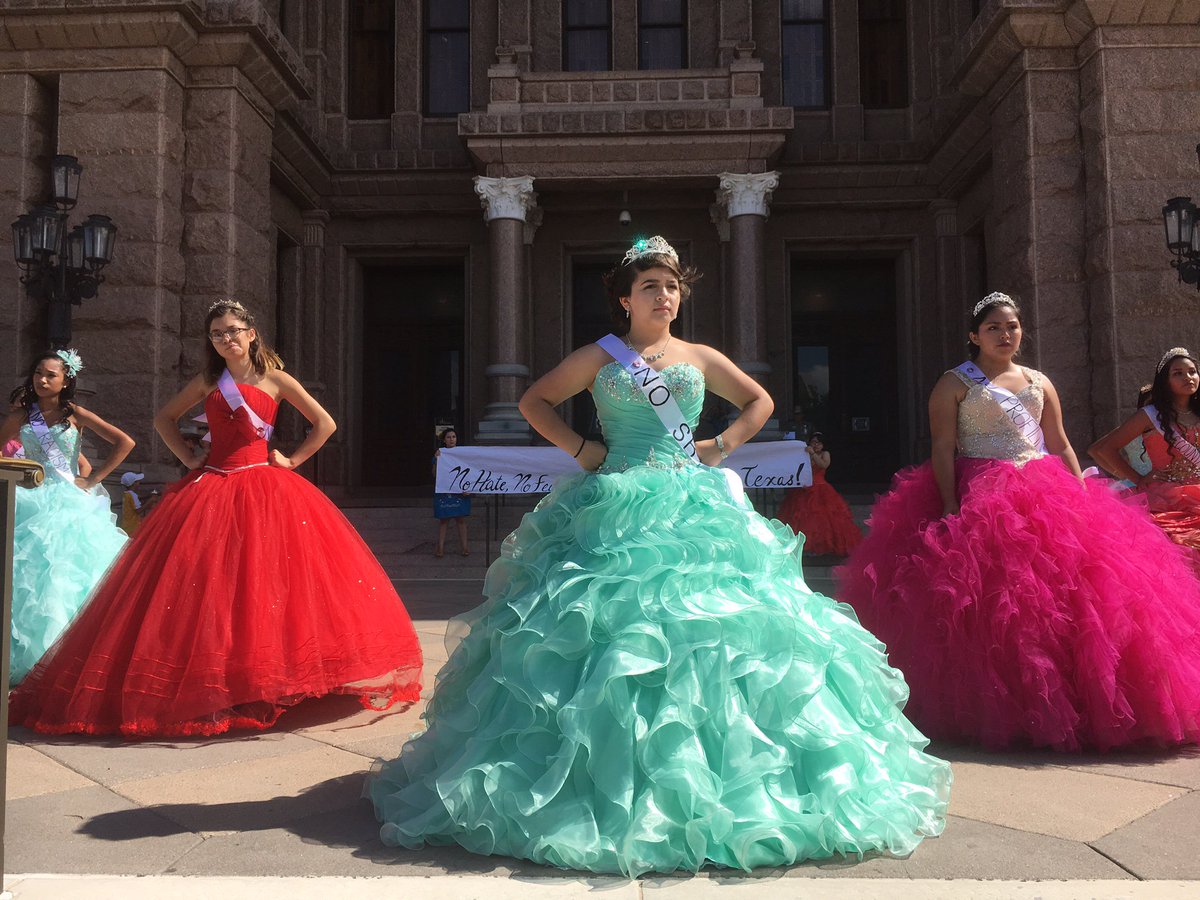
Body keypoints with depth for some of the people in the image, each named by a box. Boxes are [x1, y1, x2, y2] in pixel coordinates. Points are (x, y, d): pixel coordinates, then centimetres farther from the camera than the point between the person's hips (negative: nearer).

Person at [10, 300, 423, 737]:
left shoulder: (275, 379, 2)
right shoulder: (208, 382, 10)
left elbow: (325, 424, 2)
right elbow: (164, 418, 21)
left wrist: (291, 461, -1)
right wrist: (188, 459, 9)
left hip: (263, 489, -2)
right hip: (211, 488, 3)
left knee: (263, 581, -6)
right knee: (205, 587, -3)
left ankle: (267, 677, 3)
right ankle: (208, 682, 3)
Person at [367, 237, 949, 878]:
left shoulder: (699, 357, 13)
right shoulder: (599, 357, 8)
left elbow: (760, 400, 22)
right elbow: (534, 401, 13)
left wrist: (722, 446, 7)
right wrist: (579, 448, 1)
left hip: (695, 507, 2)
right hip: (615, 511, -2)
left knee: (701, 627, -3)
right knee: (610, 627, -7)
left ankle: (702, 774, 11)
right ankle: (615, 781, 5)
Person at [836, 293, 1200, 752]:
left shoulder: (1039, 382, 18)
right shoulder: (955, 383, 3)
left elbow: (1061, 445, 17)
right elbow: (942, 448, -6)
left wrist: (1082, 498, 5)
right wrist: (951, 508, -17)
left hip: (1044, 492, 5)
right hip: (981, 496, -5)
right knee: (989, 597, -11)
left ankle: (1064, 704, 4)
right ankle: (1001, 707, -1)